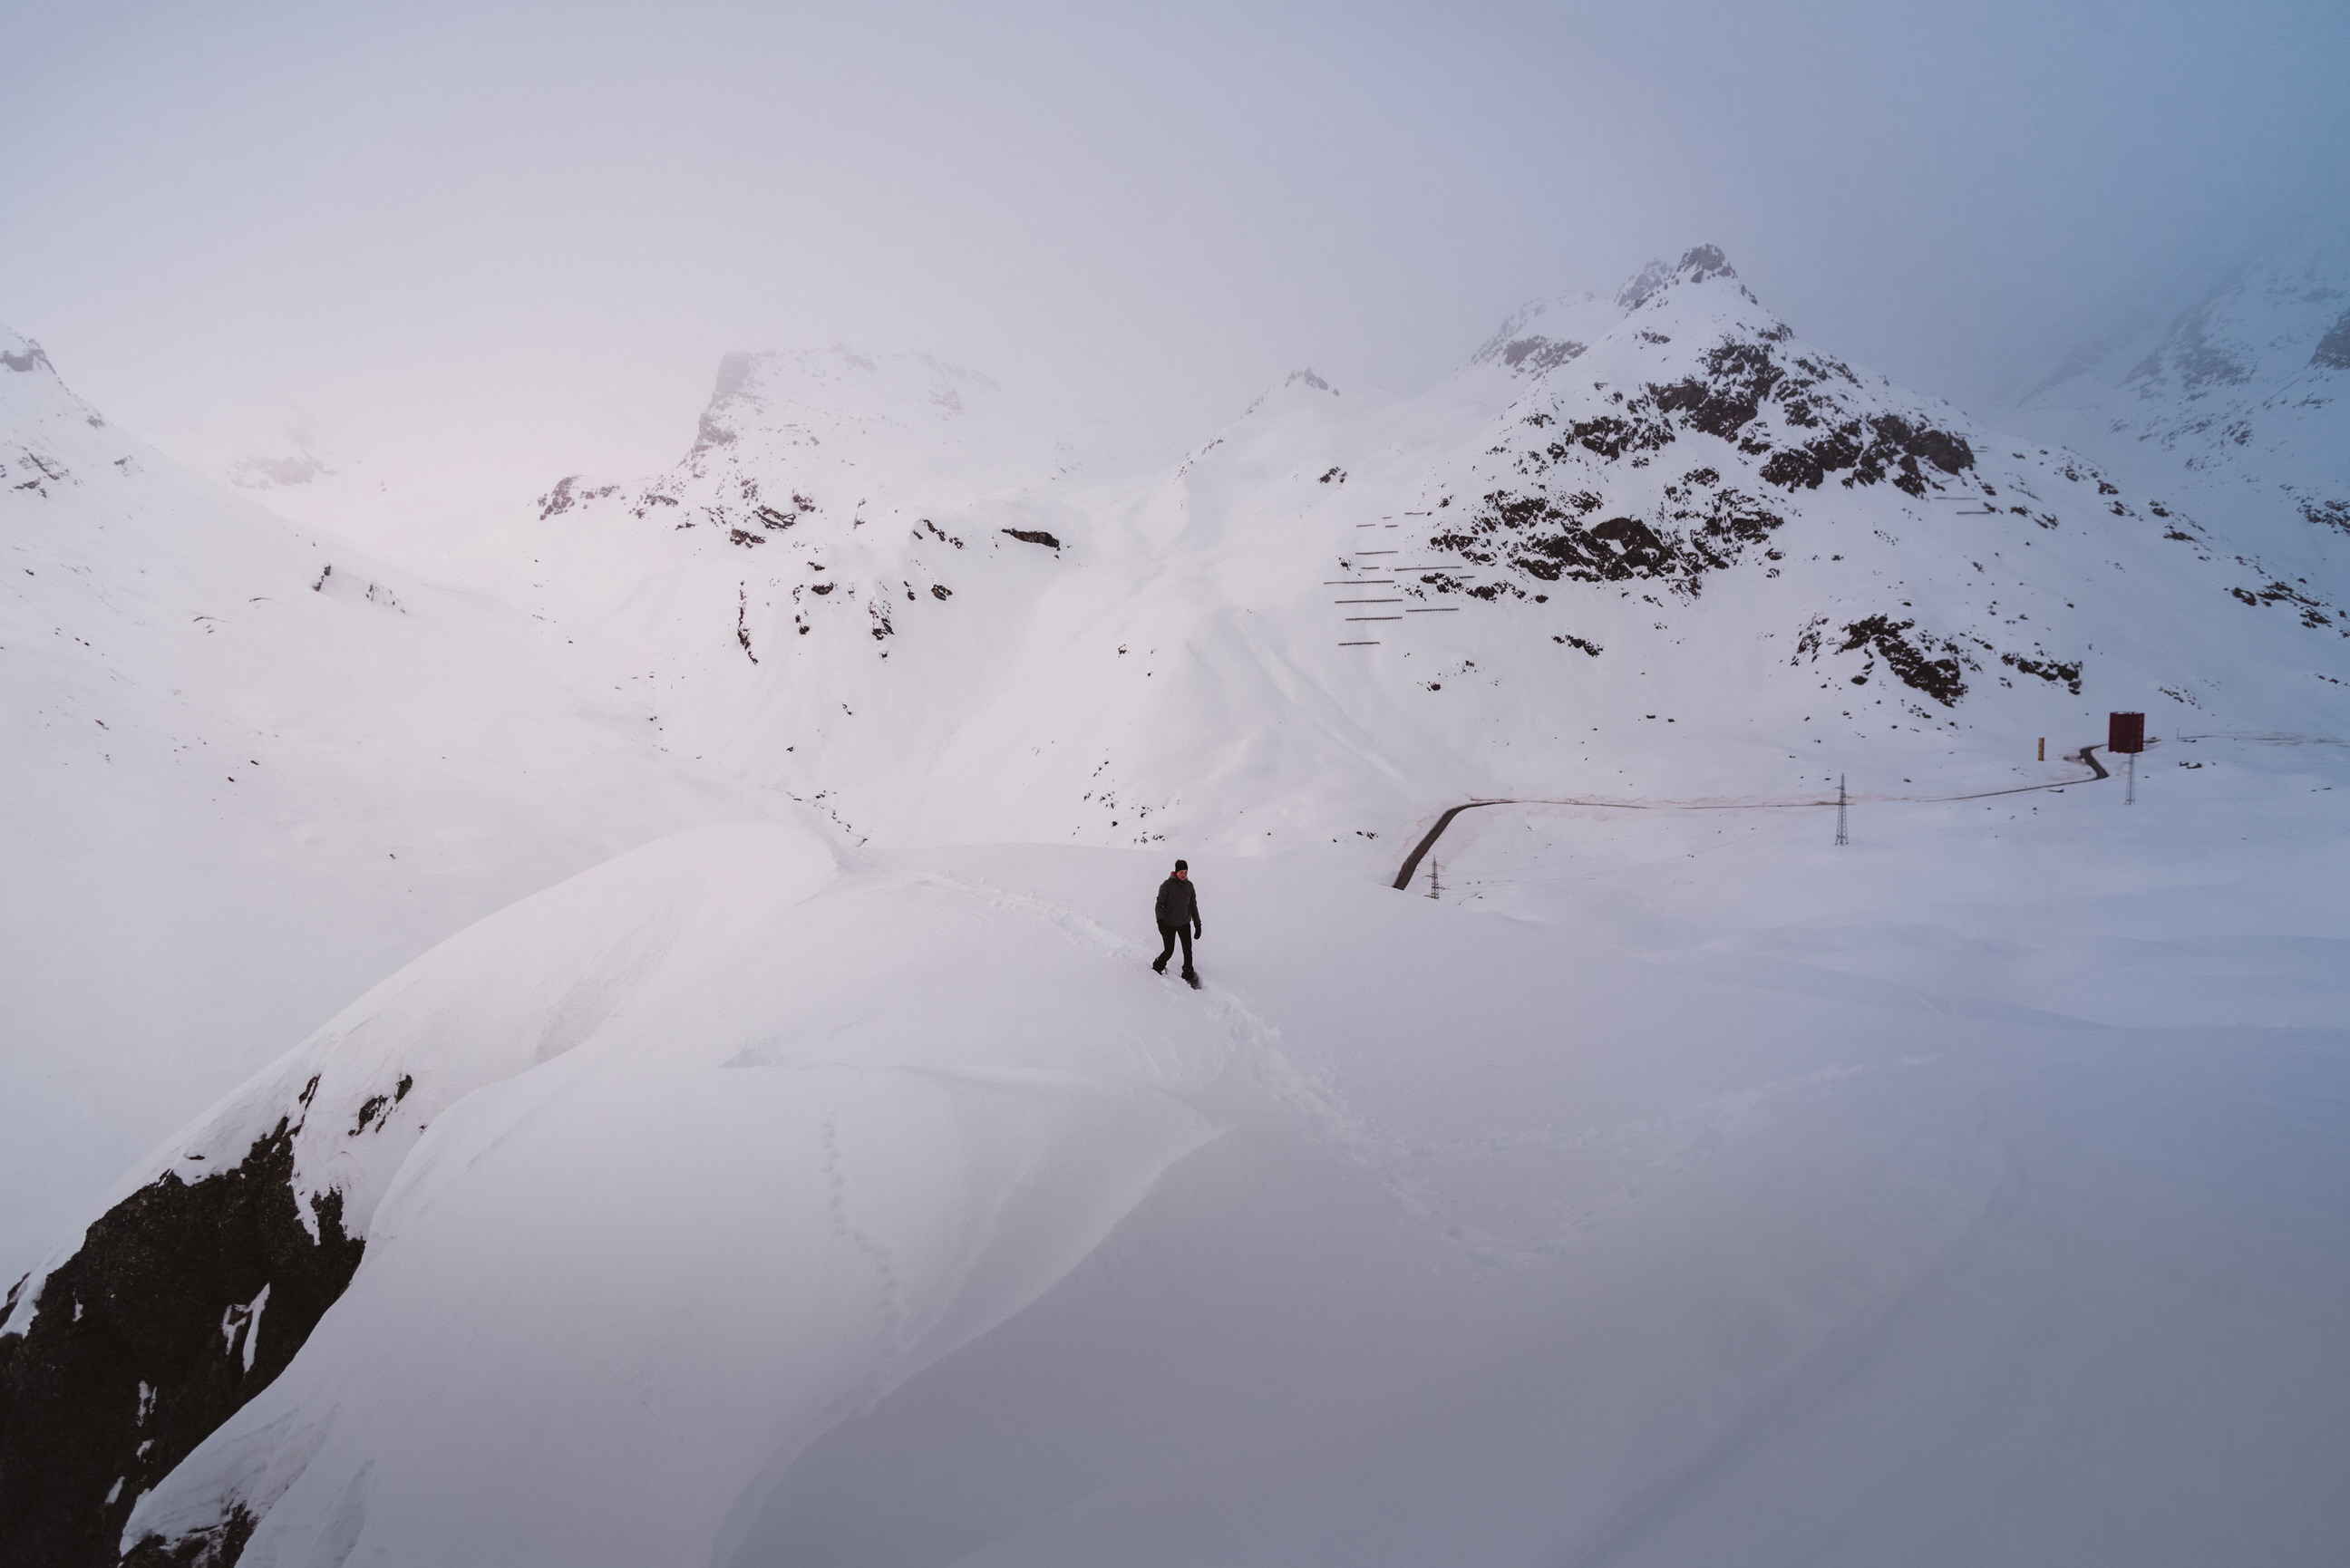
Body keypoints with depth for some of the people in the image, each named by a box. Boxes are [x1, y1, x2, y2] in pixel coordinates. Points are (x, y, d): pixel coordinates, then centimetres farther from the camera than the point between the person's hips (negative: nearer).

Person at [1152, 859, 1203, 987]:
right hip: (1169, 924, -4)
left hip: (1185, 923, 4)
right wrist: (1160, 921, -24)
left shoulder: (1189, 886, 3)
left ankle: (1189, 975, 15)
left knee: (1188, 950, -1)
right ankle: (1157, 968, 27)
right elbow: (1160, 904, -11)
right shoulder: (1167, 885, -11)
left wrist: (1198, 925, 10)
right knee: (1169, 951, -1)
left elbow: (1193, 905, 11)